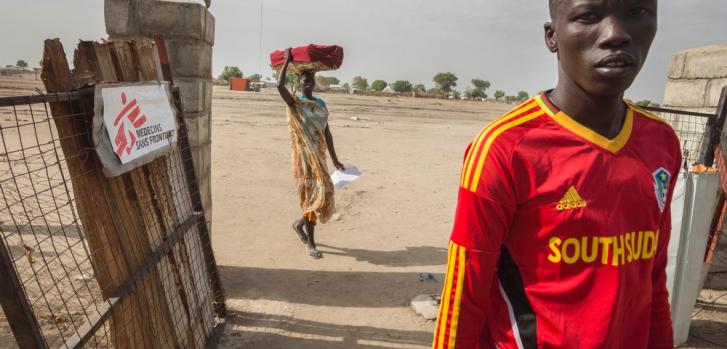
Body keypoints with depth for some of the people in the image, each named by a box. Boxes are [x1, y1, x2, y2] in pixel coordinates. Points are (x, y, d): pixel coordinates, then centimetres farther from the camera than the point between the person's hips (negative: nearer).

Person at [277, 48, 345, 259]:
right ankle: (311, 244, 7)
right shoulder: (295, 103, -5)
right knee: (312, 196, -4)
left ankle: (300, 224, 37)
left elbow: (327, 133, 14)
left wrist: (334, 159, 13)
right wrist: (287, 61, -15)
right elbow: (279, 85, -25)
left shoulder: (321, 104, 12)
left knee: (323, 195, 9)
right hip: (303, 156, -6)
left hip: (319, 157, 6)